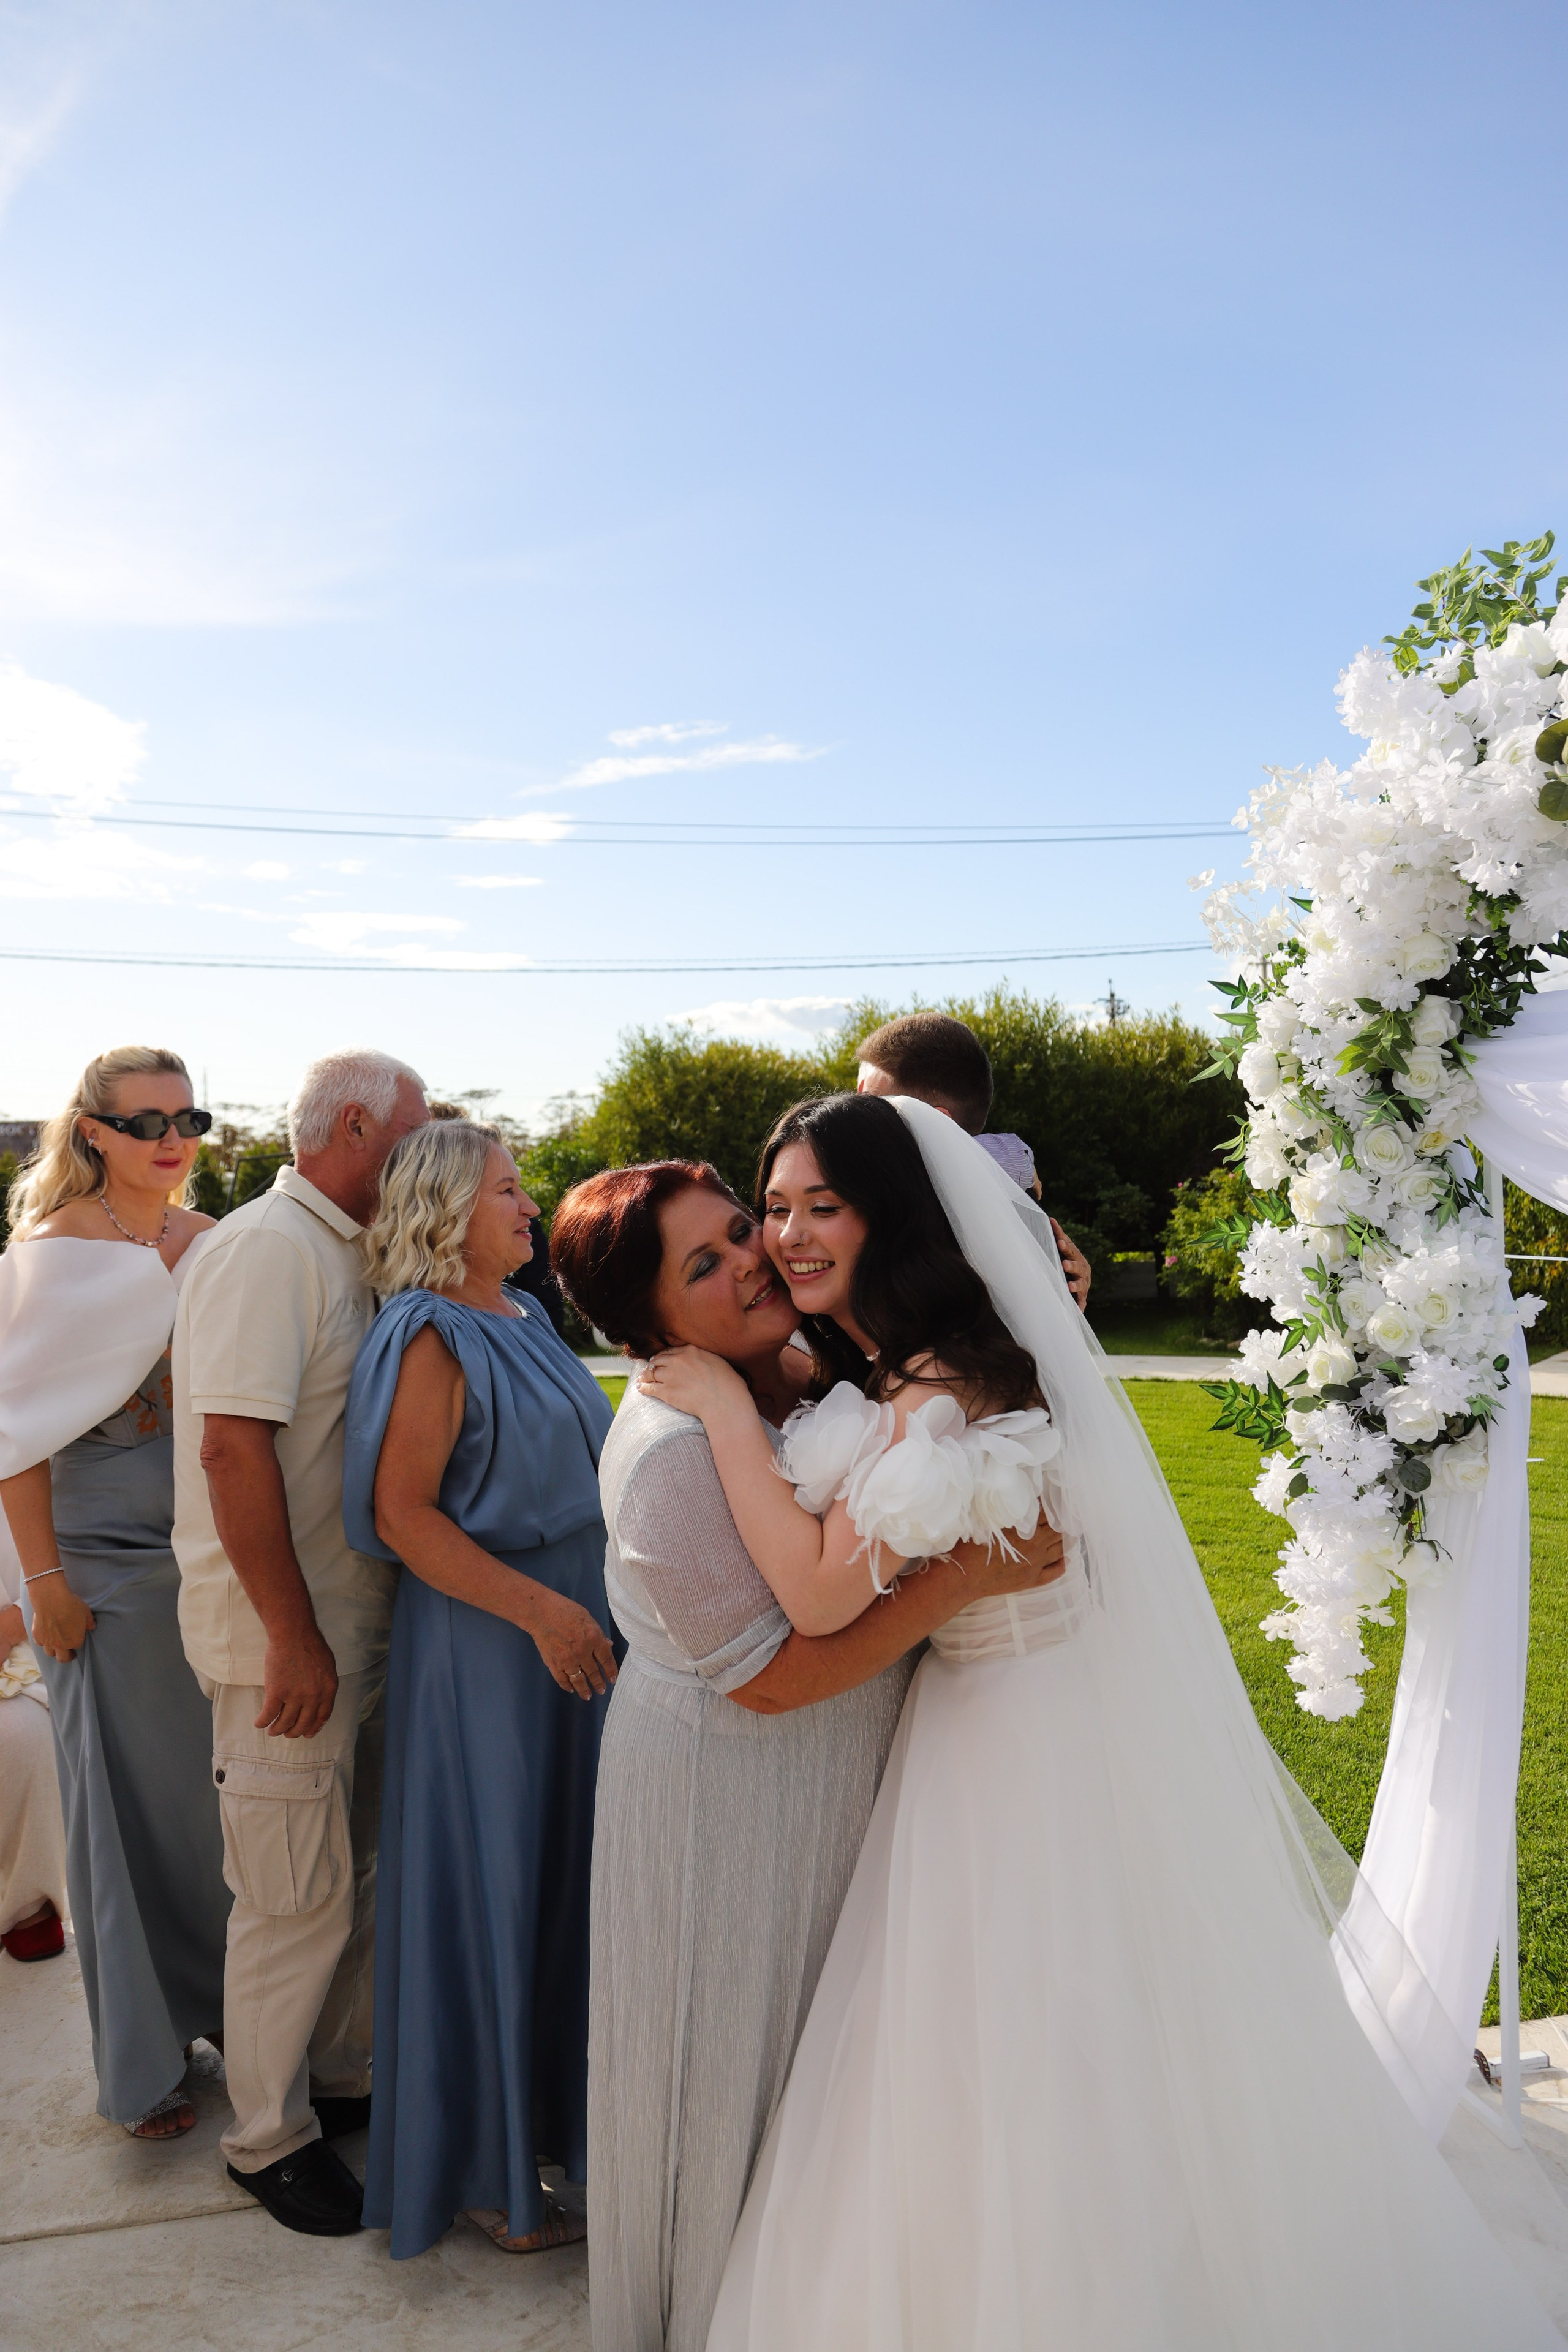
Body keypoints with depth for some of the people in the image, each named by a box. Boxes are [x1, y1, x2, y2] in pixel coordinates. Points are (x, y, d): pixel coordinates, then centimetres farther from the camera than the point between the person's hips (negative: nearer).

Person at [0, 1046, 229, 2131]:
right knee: (127, 1792, 7)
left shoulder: (213, 1242, 4)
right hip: (110, 1561, -5)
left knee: (216, 1778, 15)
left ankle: (214, 1995, 36)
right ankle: (142, 2055, 25)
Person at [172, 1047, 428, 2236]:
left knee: (360, 1873, 19)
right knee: (300, 1896, 5)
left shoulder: (347, 1255, 11)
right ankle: (269, 2136, 24)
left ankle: (342, 2076, 38)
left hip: (358, 1625, 9)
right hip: (290, 1638, -9)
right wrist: (293, 1637, -22)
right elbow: (233, 1443, -25)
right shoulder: (270, 1246, -18)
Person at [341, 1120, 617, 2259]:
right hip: (486, 1639, -8)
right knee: (489, 1886, 6)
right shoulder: (432, 1340, -17)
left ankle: (552, 2102, 39)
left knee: (563, 1867, 19)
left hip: (576, 1625, 8)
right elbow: (400, 1512, -22)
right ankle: (484, 2163, 25)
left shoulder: (525, 1321, 9)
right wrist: (539, 1609, -25)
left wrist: (618, 1593, 16)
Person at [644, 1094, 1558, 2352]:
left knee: (1054, 2066, 9)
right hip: (970, 1719, 10)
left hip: (1041, 1738, -9)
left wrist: (729, 1408, -25)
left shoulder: (948, 1383, -28)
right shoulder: (868, 1372, 3)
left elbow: (821, 1588, -32)